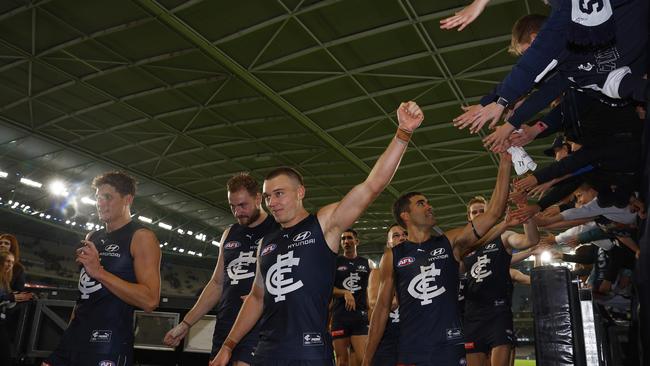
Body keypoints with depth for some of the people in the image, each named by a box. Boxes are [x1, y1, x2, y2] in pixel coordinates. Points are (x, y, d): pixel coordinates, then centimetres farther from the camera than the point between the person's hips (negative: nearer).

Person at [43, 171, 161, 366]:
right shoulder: (92, 237, 15)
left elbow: (150, 300, -20)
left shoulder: (141, 237, -10)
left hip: (109, 341, -7)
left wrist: (99, 272, -23)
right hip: (75, 336, 7)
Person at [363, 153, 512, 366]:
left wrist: (505, 164, -6)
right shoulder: (392, 257, 3)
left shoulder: (451, 243, 4)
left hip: (450, 348, 1)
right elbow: (382, 308, 5)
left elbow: (493, 212, -2)